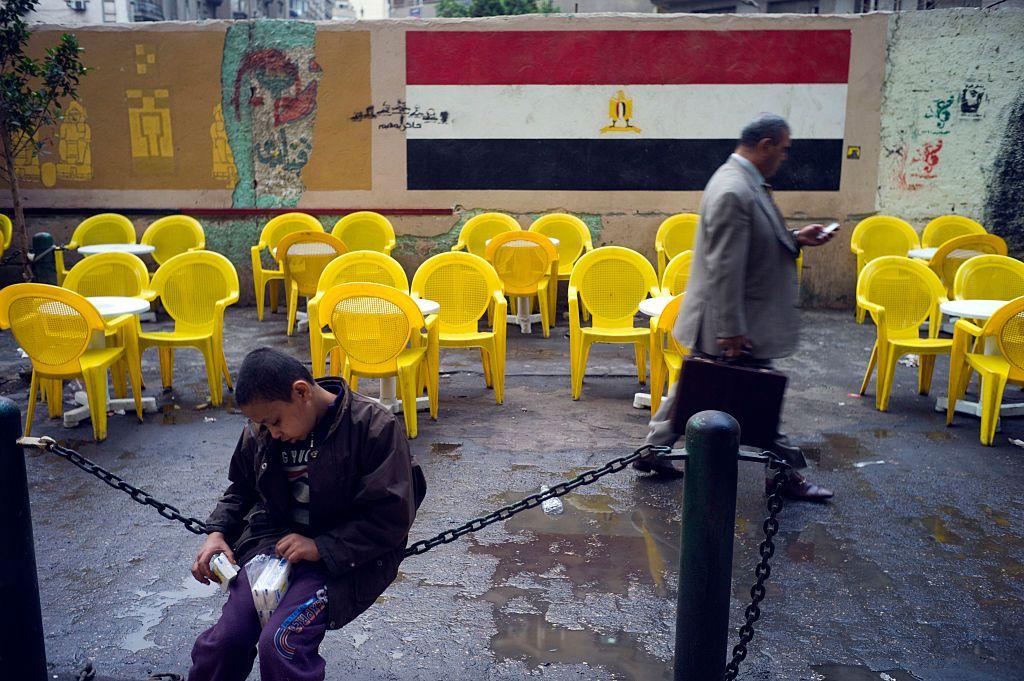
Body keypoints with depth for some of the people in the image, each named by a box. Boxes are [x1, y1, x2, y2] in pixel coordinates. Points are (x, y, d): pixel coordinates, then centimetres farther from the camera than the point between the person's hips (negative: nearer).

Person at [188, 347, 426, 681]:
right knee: (221, 642, -14)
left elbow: (392, 517, -15)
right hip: (277, 539, 5)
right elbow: (242, 488, 22)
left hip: (347, 556, -5)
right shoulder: (259, 432, 3)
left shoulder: (374, 426, -16)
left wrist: (322, 548, -21)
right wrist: (217, 532, 3)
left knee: (279, 646, -26)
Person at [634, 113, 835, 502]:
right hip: (734, 324, -10)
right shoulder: (733, 192, -24)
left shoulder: (746, 183, 9)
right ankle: (785, 473, 20)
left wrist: (796, 239, 8)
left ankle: (654, 450, 28)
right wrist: (732, 331, -25)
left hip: (734, 321, 10)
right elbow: (724, 268, -27)